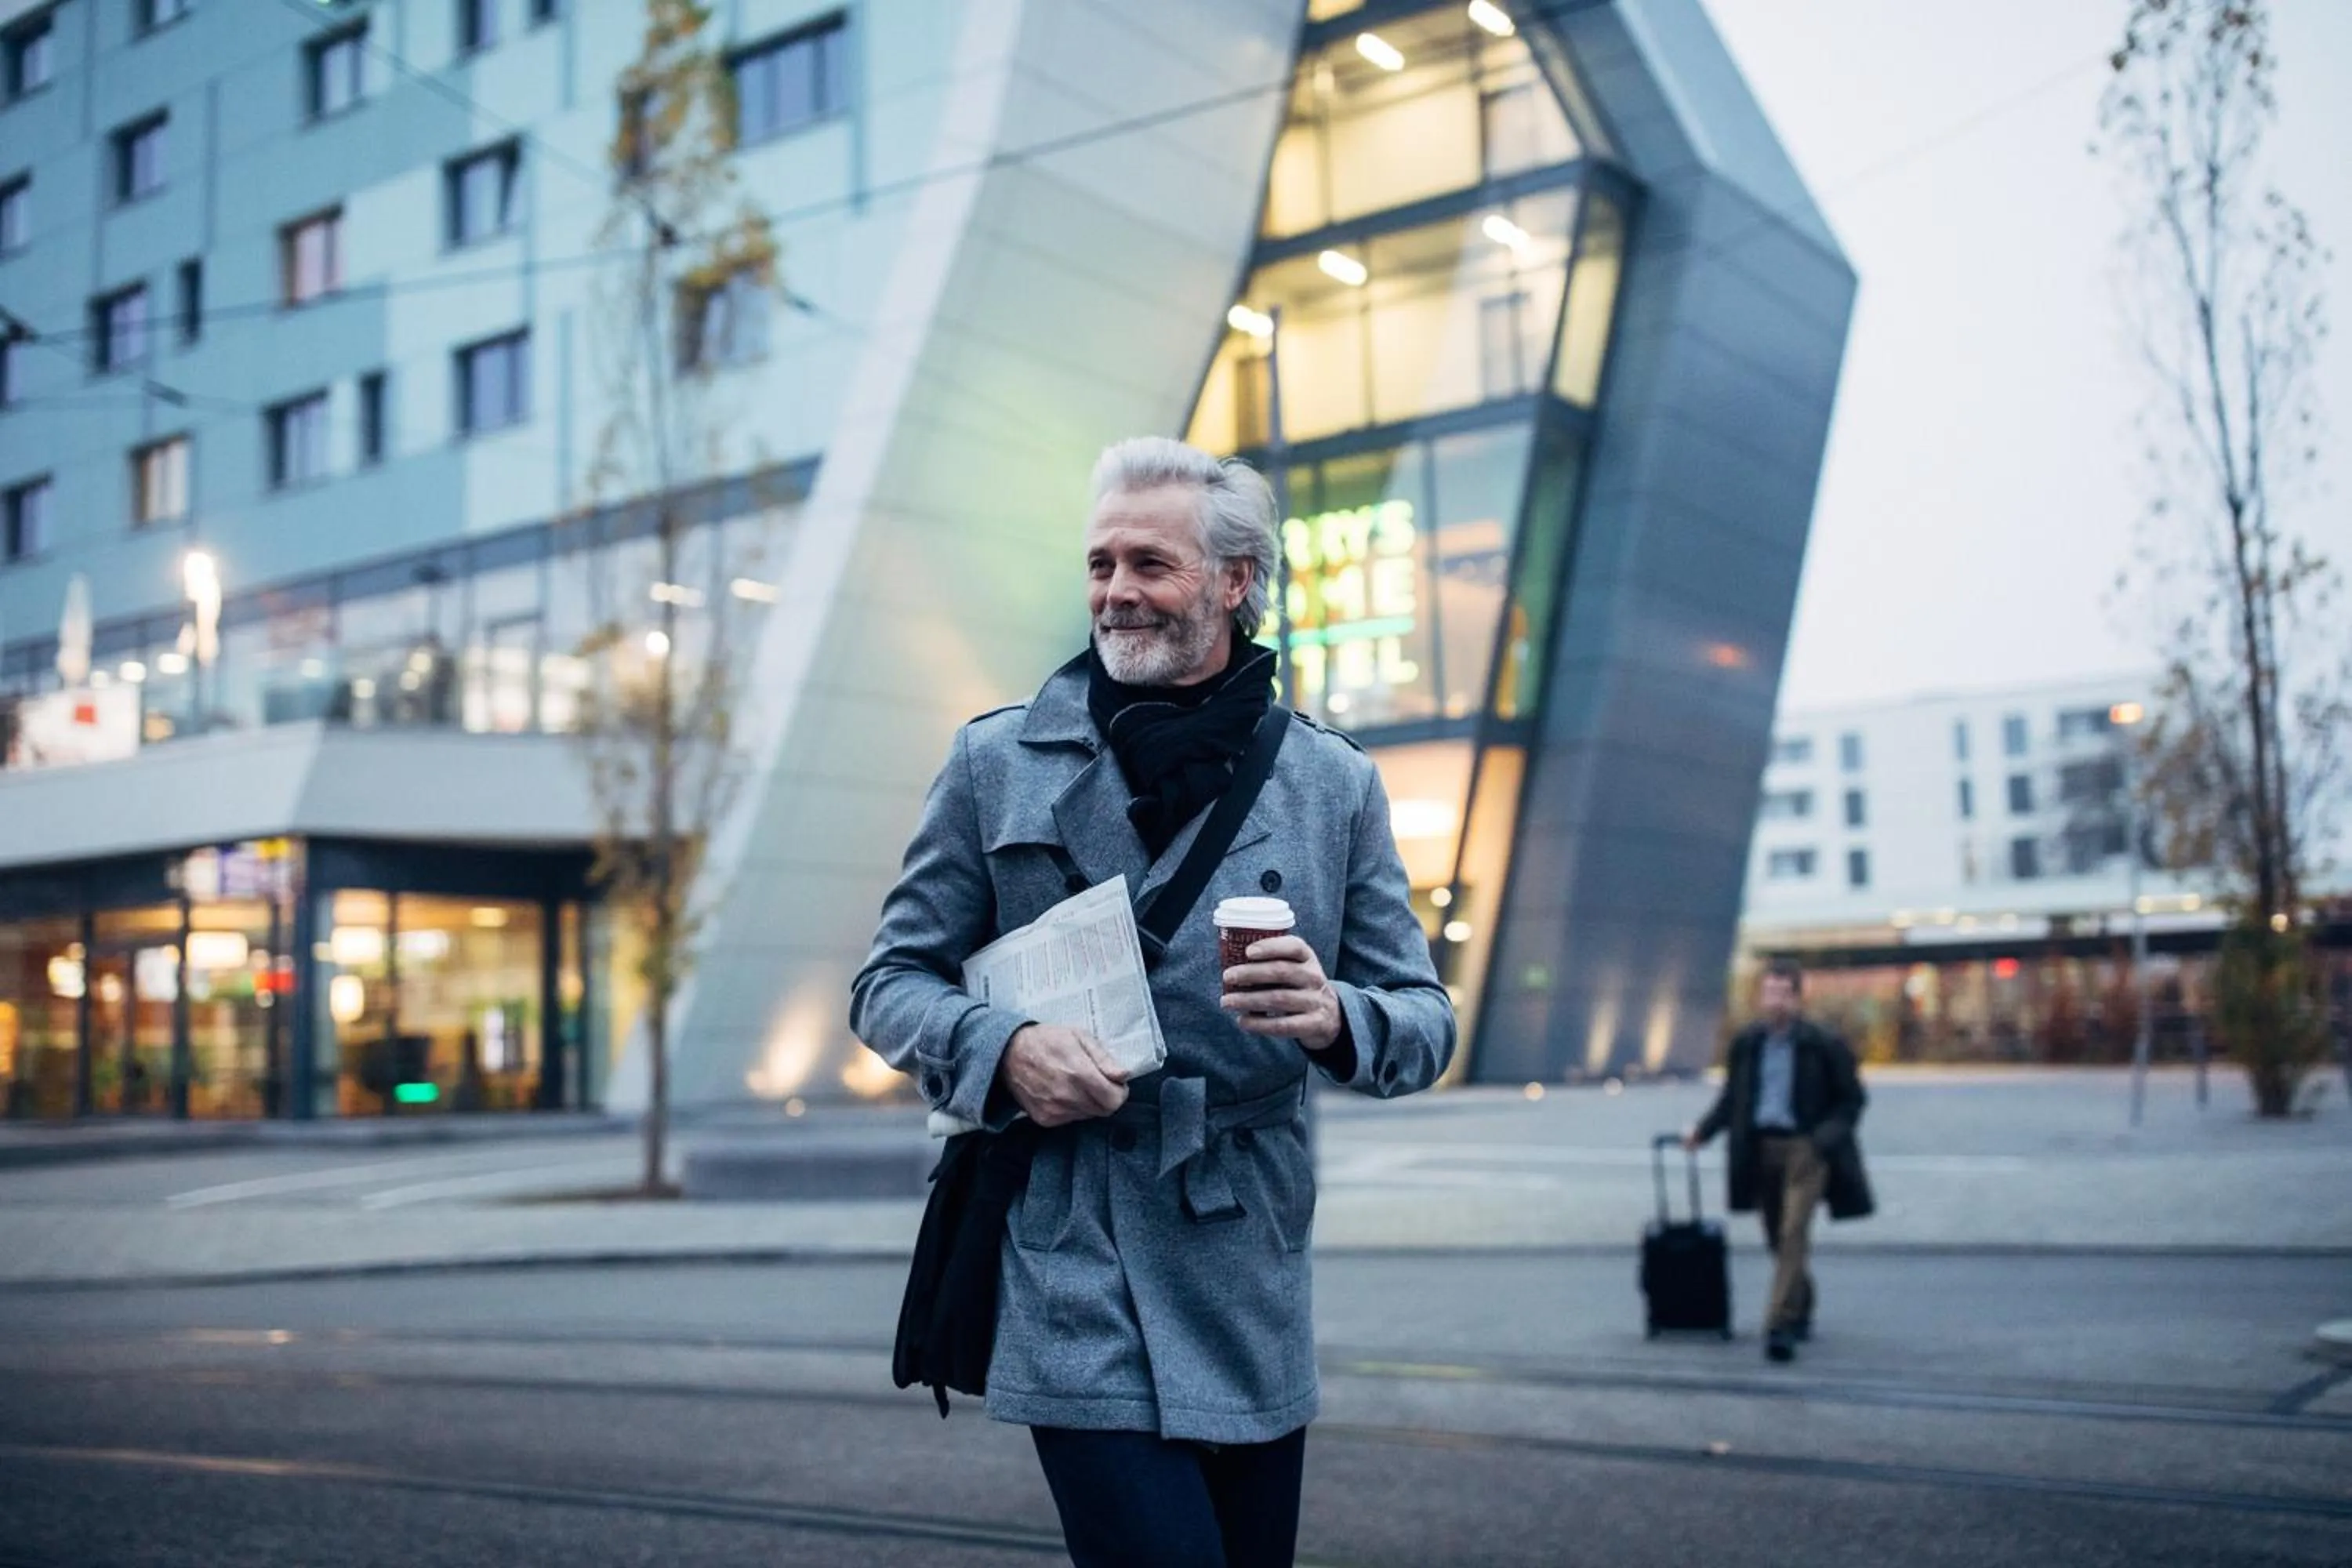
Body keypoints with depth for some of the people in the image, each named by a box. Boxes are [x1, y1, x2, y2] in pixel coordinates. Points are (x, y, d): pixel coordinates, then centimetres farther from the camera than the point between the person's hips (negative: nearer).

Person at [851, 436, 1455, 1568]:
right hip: (1072, 1274, -2)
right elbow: (890, 982, 7)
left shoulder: (1333, 785, 6)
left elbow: (1426, 1022, 6)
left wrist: (1335, 1017, -17)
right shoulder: (997, 761, 4)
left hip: (1253, 1282, 3)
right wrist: (1003, 1049, -14)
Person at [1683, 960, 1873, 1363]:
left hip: (1805, 1148, -4)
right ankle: (1801, 1311, 34)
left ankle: (1781, 1325, -18)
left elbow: (1852, 1099, 1)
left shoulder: (1823, 1045, -5)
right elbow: (1731, 1099, 17)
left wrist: (1826, 1138, -11)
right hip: (1762, 1147, 5)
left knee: (1794, 1232, -16)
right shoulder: (1746, 1044, 7)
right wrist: (1702, 1131, 7)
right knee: (1778, 1238, 12)